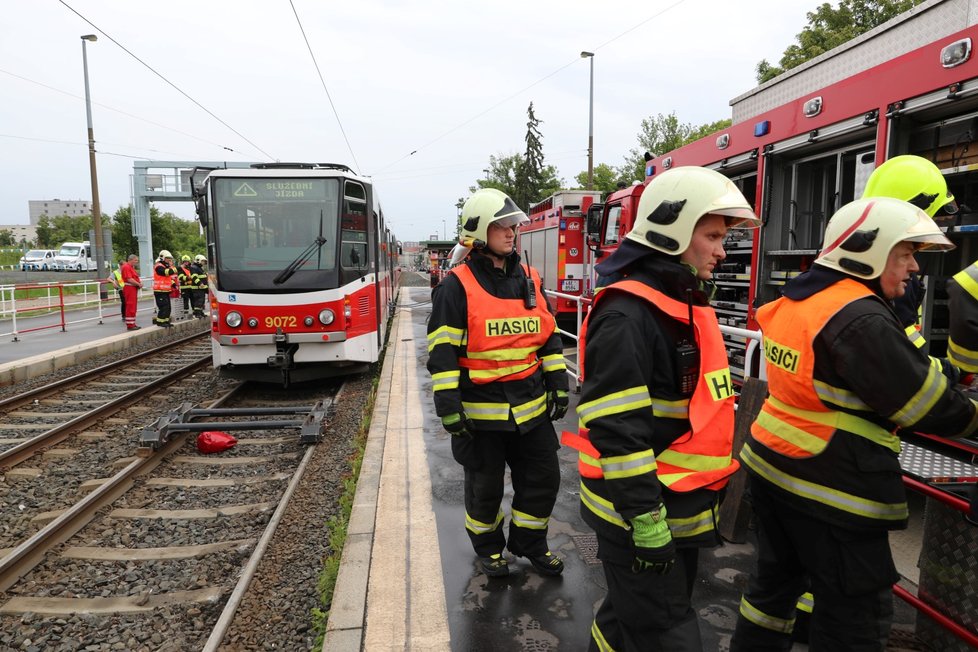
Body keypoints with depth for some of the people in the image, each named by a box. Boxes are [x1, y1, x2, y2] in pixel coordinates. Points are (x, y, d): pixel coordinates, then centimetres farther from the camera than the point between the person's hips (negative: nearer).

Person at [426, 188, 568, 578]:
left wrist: (558, 384, 9)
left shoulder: (529, 279, 7)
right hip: (481, 410, -5)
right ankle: (488, 548, 36)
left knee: (543, 479, 14)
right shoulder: (457, 286, -11)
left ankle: (529, 542, 37)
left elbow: (549, 337, 12)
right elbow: (442, 352, -13)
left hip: (531, 405, 5)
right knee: (485, 487, 12)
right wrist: (448, 407, -17)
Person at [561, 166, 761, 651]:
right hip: (639, 515, -9)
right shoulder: (627, 315, -23)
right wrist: (646, 520, -22)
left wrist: (716, 484, 22)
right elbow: (617, 430, -26)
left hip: (682, 508, 9)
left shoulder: (687, 305, 10)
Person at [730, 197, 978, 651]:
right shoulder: (861, 319, -21)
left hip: (771, 466, 9)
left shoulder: (793, 301, 7)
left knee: (775, 579, 23)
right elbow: (922, 402, -15)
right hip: (828, 488, -9)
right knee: (856, 613, 8)